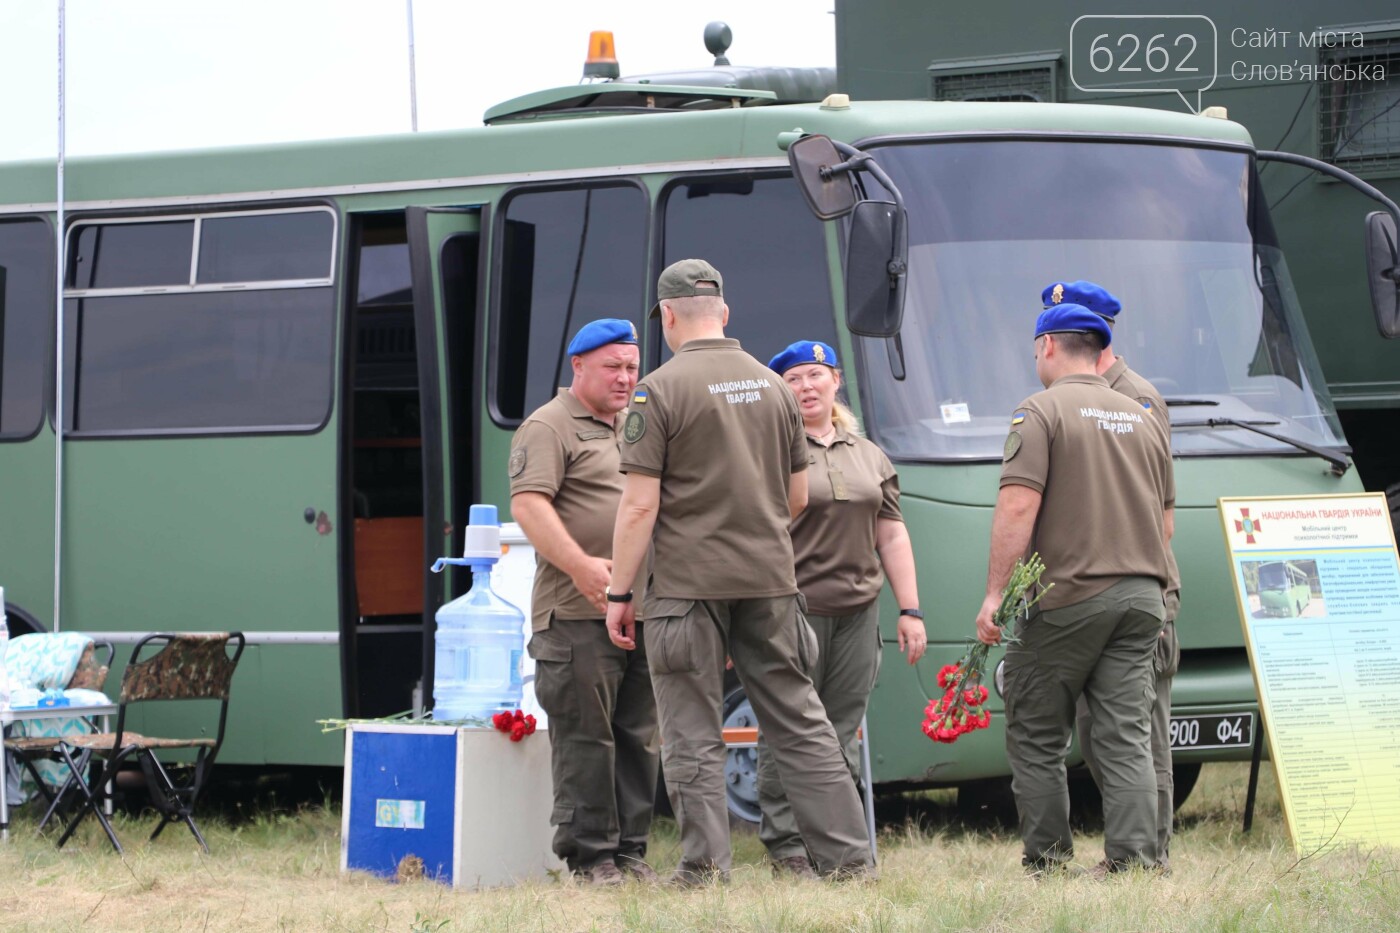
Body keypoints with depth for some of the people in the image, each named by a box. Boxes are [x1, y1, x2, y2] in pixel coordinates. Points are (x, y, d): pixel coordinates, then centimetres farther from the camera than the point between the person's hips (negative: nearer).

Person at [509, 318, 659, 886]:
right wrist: (581, 567, -25)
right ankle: (590, 855, -3)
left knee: (639, 738, 8)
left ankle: (629, 851, 13)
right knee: (585, 737, -7)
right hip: (578, 613, -8)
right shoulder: (549, 427, -3)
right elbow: (528, 504, -15)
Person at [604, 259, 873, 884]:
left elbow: (640, 505, -12)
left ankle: (705, 868, 0)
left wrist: (619, 592, -6)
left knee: (693, 738, 1)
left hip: (689, 583, -5)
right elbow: (797, 497, 14)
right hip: (770, 581, 5)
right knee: (801, 726, 9)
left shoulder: (660, 390, -9)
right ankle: (847, 855, 8)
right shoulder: (770, 386, 9)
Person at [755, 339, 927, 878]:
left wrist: (910, 610, 12)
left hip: (858, 611, 5)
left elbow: (892, 536, 19)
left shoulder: (869, 456, 19)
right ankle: (786, 847, 0)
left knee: (842, 733, 5)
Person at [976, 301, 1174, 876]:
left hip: (1068, 597, -6)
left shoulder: (1042, 412, -5)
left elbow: (1018, 507, -14)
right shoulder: (1142, 419, 17)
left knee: (1035, 738, 4)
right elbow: (1165, 523, 21)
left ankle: (1045, 862, 4)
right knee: (1126, 737, 2)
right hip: (1141, 594, 6)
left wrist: (995, 593, -12)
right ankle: (1132, 857, -8)